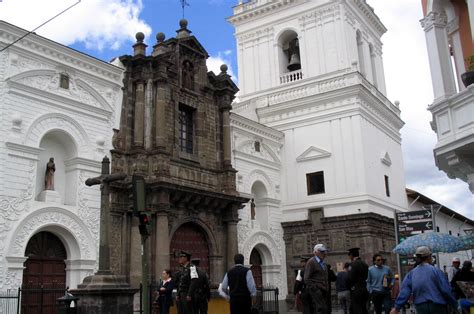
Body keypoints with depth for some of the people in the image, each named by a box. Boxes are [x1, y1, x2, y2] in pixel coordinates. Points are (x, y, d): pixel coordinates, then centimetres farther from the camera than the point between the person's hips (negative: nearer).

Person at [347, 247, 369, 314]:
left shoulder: (353, 264, -13)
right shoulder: (365, 264, 10)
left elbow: (349, 279, -16)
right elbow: (367, 278, 12)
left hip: (356, 291, -8)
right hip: (365, 290, 8)